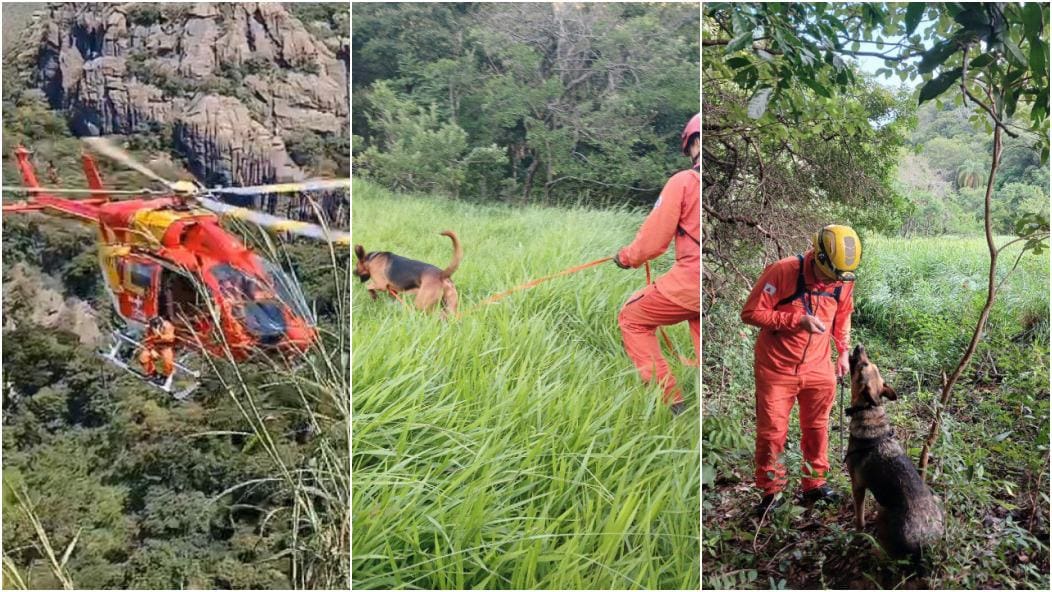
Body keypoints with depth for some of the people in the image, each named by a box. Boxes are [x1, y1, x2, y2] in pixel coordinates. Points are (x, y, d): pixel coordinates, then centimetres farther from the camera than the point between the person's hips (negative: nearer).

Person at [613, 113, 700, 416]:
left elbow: (654, 236, -4)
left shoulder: (683, 182, -6)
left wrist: (626, 257, 13)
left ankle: (669, 401, 8)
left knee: (633, 319, 13)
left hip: (691, 278, -6)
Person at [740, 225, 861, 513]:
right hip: (777, 368, -4)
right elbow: (751, 313, -20)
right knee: (772, 432, 2)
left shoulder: (843, 280, -4)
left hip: (818, 368, 4)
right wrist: (797, 320, -26)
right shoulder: (782, 272, -22)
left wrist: (843, 351, 7)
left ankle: (814, 484, 31)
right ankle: (771, 491, 17)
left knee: (817, 427, 15)